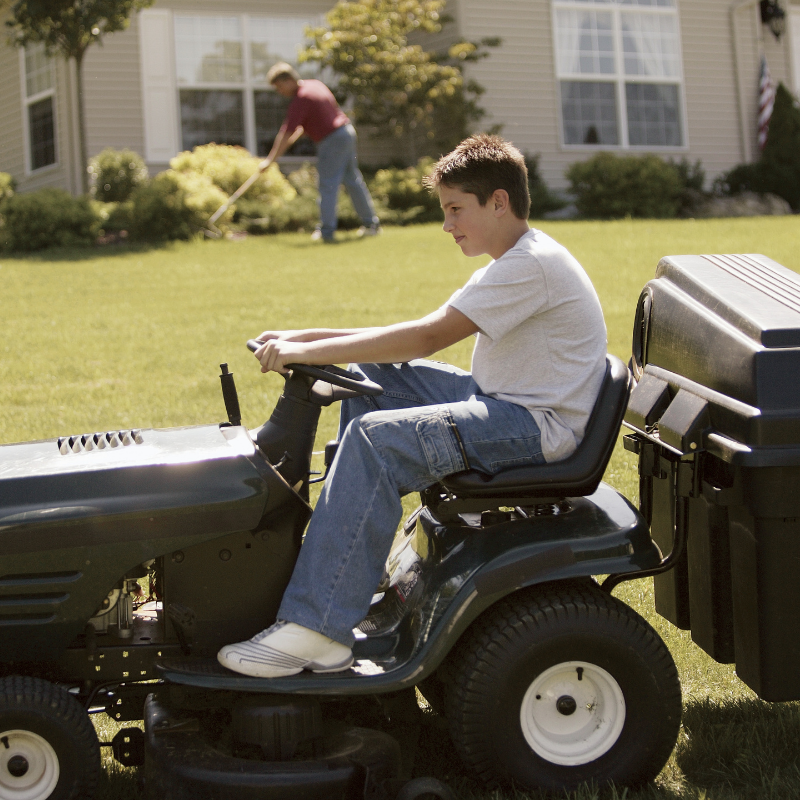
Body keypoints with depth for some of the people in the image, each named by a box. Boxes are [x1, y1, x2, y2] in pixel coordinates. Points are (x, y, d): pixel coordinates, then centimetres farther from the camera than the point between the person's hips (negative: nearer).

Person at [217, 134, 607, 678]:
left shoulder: (533, 265, -18)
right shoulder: (514, 264, 15)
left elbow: (429, 337, -26)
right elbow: (430, 336, 11)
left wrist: (308, 352, -24)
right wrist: (311, 339, 2)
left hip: (538, 424, -11)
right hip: (500, 400, 11)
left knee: (377, 437, -26)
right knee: (370, 378, 11)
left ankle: (317, 630, -27)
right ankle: (357, 568, 11)